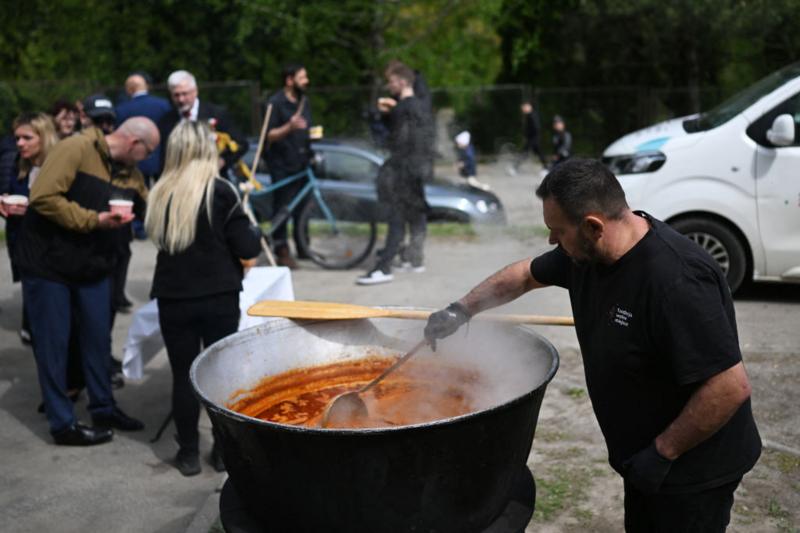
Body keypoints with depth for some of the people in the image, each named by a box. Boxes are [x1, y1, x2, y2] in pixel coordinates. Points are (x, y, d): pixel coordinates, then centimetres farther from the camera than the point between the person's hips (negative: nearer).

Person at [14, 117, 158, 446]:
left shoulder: (120, 167, 10)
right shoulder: (76, 149, -17)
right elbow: (43, 197, -26)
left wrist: (116, 219, 1)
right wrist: (94, 220, -23)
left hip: (91, 264, 8)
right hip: (48, 262, -8)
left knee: (98, 338, 12)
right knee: (53, 344, 3)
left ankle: (103, 407, 27)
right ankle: (63, 423, 13)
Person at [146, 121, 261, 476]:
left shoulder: (160, 193, 0)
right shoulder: (221, 191, -10)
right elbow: (247, 257, -10)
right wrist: (253, 232, 8)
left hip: (173, 299, 2)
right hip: (219, 298, -2)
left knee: (183, 375, 10)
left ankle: (188, 454, 18)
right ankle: (224, 450, 21)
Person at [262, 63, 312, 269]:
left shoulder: (304, 101, 14)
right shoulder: (275, 103, -9)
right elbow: (269, 135, -15)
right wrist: (289, 127, -30)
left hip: (302, 162, 6)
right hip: (282, 164, -6)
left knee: (302, 206, 9)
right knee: (282, 208, -4)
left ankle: (303, 247, 21)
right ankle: (282, 252, 4)